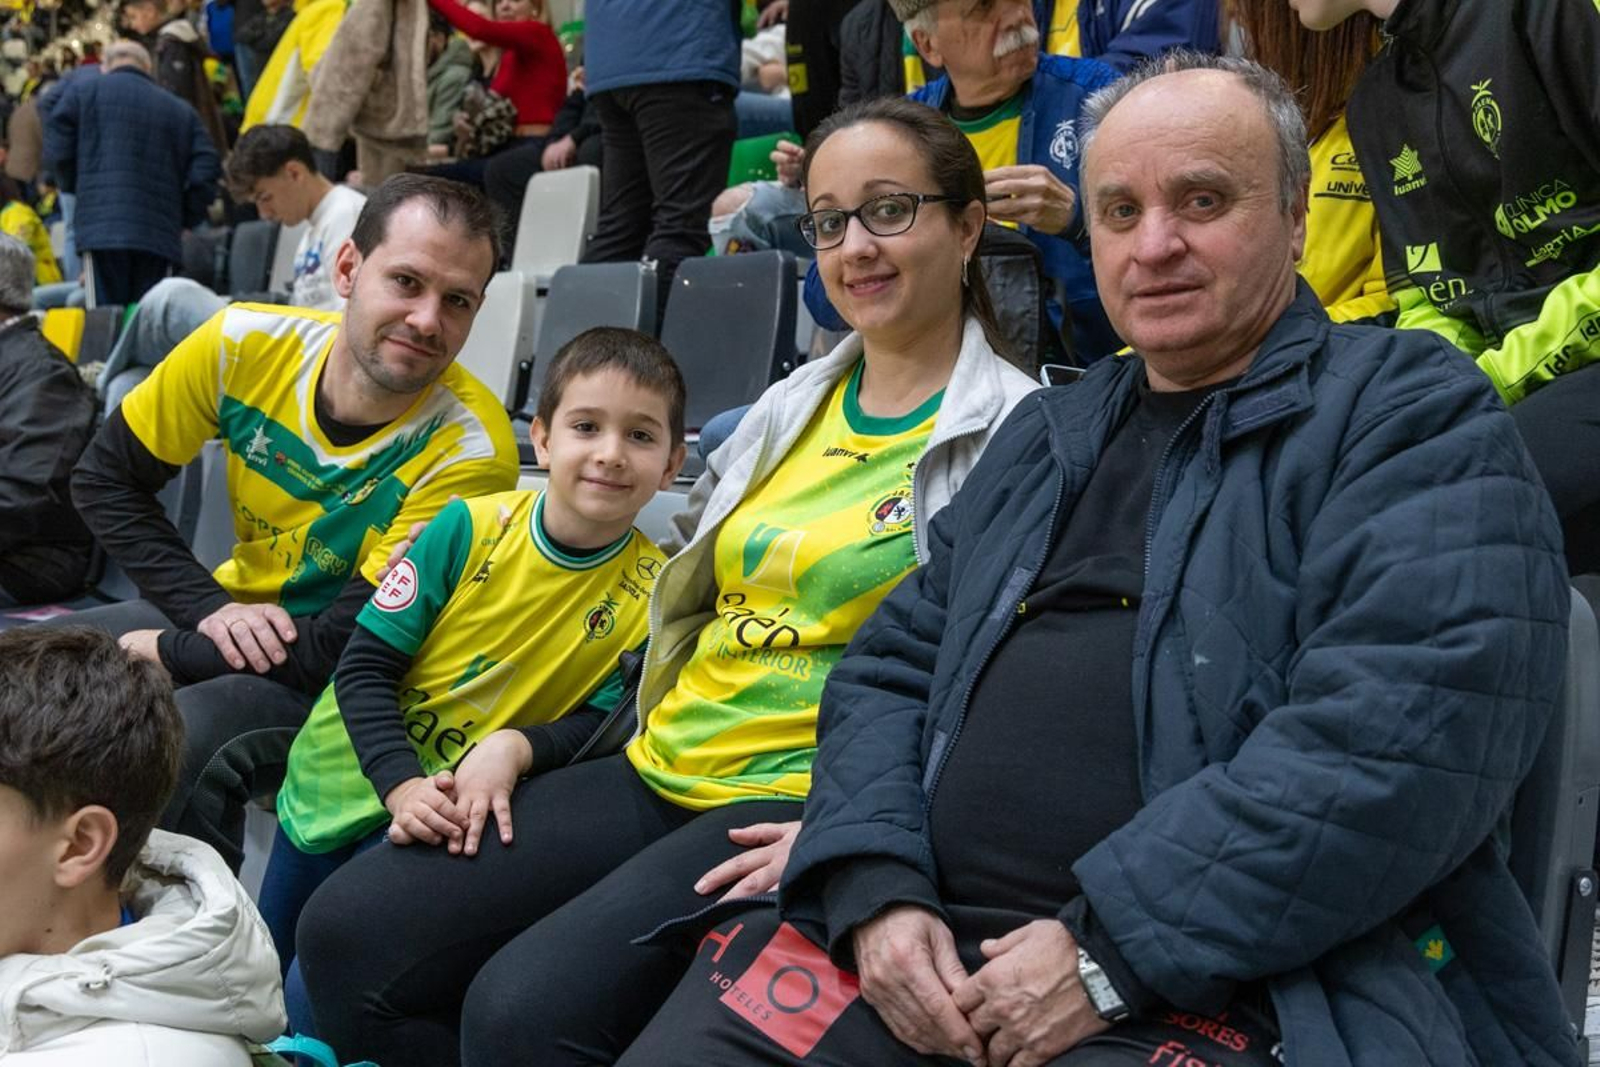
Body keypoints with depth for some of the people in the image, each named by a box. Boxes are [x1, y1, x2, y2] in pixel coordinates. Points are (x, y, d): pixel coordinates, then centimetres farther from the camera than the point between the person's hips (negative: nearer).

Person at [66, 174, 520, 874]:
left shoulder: (469, 449, -24)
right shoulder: (245, 343, -12)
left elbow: (350, 649, -23)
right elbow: (105, 478, -1)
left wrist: (166, 651, -17)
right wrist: (212, 610, -13)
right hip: (229, 609, 6)